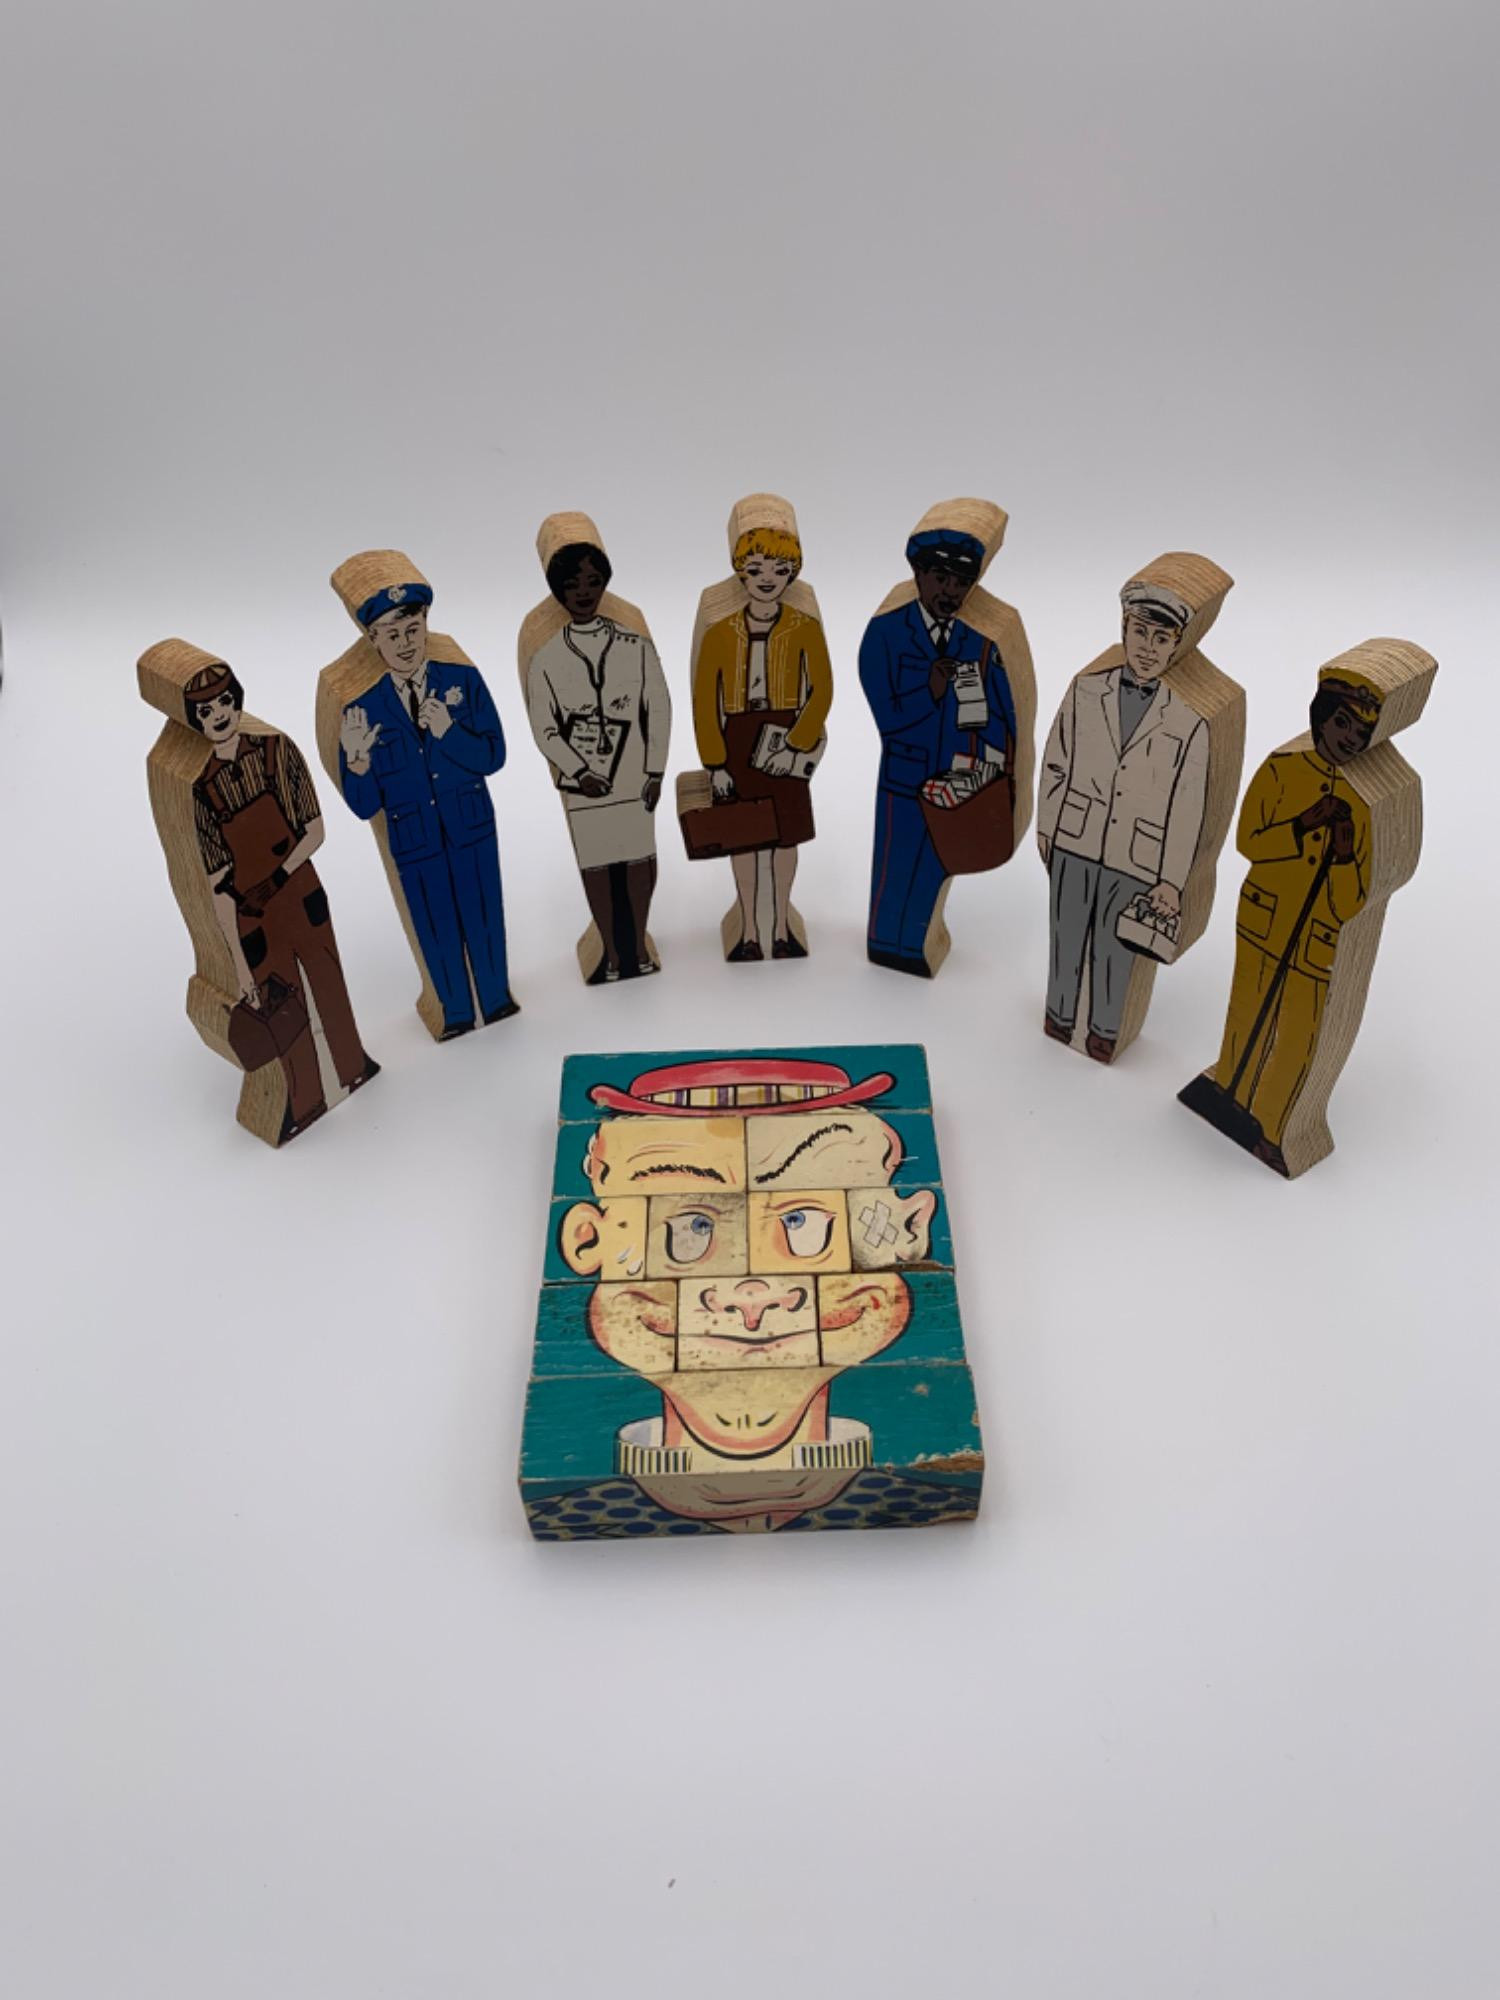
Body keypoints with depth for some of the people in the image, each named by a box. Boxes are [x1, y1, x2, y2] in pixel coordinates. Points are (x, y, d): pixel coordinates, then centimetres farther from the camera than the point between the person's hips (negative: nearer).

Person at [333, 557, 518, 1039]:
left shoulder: (464, 680, -9)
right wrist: (357, 758, -30)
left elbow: (493, 756, -11)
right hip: (413, 843, 0)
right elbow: (364, 806, -11)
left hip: (473, 829, 0)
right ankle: (456, 1012, 38)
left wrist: (449, 732, -27)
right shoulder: (362, 709, -12)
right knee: (438, 931, 16)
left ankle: (496, 997, 41)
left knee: (483, 916, 17)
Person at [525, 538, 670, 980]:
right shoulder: (545, 659, -1)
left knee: (639, 858, 5)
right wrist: (579, 772, -10)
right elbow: (544, 729, 0)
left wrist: (654, 772, -3)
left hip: (633, 775, 1)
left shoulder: (635, 646, 2)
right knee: (595, 865, 5)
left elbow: (658, 709, 3)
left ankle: (639, 945, 22)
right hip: (582, 780, 0)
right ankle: (612, 952, 18)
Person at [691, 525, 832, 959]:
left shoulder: (805, 628, -2)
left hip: (785, 739, 0)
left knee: (786, 832, 7)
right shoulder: (719, 634, -2)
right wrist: (715, 763, -7)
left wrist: (796, 743, -15)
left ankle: (781, 928, 21)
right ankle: (749, 932, 17)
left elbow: (822, 690, -6)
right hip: (738, 740, 0)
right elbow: (704, 703, -2)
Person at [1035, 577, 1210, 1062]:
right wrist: (1045, 827, 8)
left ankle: (1104, 1028, 36)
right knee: (1067, 936, 18)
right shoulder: (1085, 692, -5)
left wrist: (1172, 880, -5)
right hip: (1073, 844, 2)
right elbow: (1055, 764, 3)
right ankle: (1060, 1011, 41)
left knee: (1114, 951, 14)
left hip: (1134, 861, -1)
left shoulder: (1188, 725, -10)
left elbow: (1185, 812, -6)